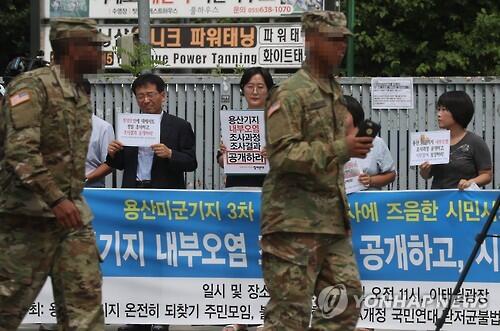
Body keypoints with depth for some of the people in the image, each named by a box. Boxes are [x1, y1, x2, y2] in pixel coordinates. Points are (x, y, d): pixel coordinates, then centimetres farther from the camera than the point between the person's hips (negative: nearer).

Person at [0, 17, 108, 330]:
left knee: (85, 295, 1)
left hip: (72, 211, 8)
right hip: (31, 212, -8)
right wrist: (56, 199, -28)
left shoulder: (80, 94, 15)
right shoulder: (32, 87, -13)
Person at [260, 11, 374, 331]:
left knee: (344, 304, 6)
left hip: (333, 220, 9)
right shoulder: (290, 94, -10)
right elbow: (282, 155, -20)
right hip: (295, 220, -9)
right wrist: (341, 148, -23)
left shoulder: (335, 92, 18)